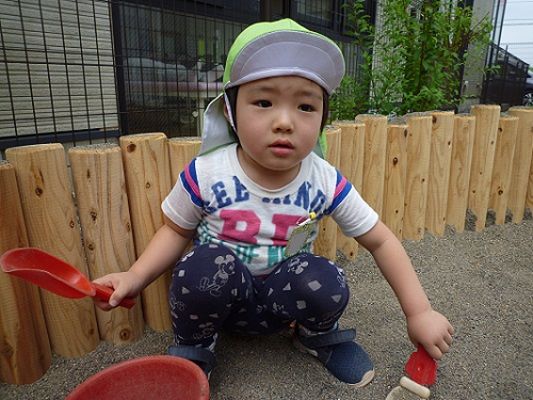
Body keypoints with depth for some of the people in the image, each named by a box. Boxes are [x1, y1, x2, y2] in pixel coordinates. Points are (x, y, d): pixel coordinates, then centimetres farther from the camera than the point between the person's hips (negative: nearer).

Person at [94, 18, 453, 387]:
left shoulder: (326, 184, -17)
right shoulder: (205, 175, -20)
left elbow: (381, 241, -6)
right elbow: (177, 231, -2)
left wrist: (419, 312, -6)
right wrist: (135, 277, -16)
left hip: (284, 298, 2)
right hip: (217, 296, -1)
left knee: (325, 280, -29)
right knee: (210, 263, -33)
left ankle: (320, 336, 9)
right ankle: (193, 347, 0)